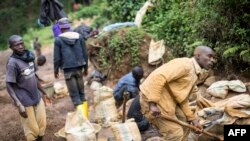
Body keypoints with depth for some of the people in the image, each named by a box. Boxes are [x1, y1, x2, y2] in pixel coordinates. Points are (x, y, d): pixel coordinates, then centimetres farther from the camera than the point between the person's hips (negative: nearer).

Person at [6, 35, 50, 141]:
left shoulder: (29, 56, 2)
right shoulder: (12, 63, -19)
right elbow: (9, 86, -17)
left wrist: (43, 92, 19)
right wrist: (19, 105, -24)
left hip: (37, 97, 6)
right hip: (25, 102, -6)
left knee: (42, 124, 16)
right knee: (32, 129, 6)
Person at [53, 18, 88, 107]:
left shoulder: (58, 39, -5)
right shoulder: (79, 36, 5)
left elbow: (57, 57, -4)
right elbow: (85, 54, 7)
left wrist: (56, 70, 9)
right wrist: (86, 68, 15)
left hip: (68, 69, -3)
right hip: (79, 67, 4)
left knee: (74, 93, 2)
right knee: (81, 90, 15)